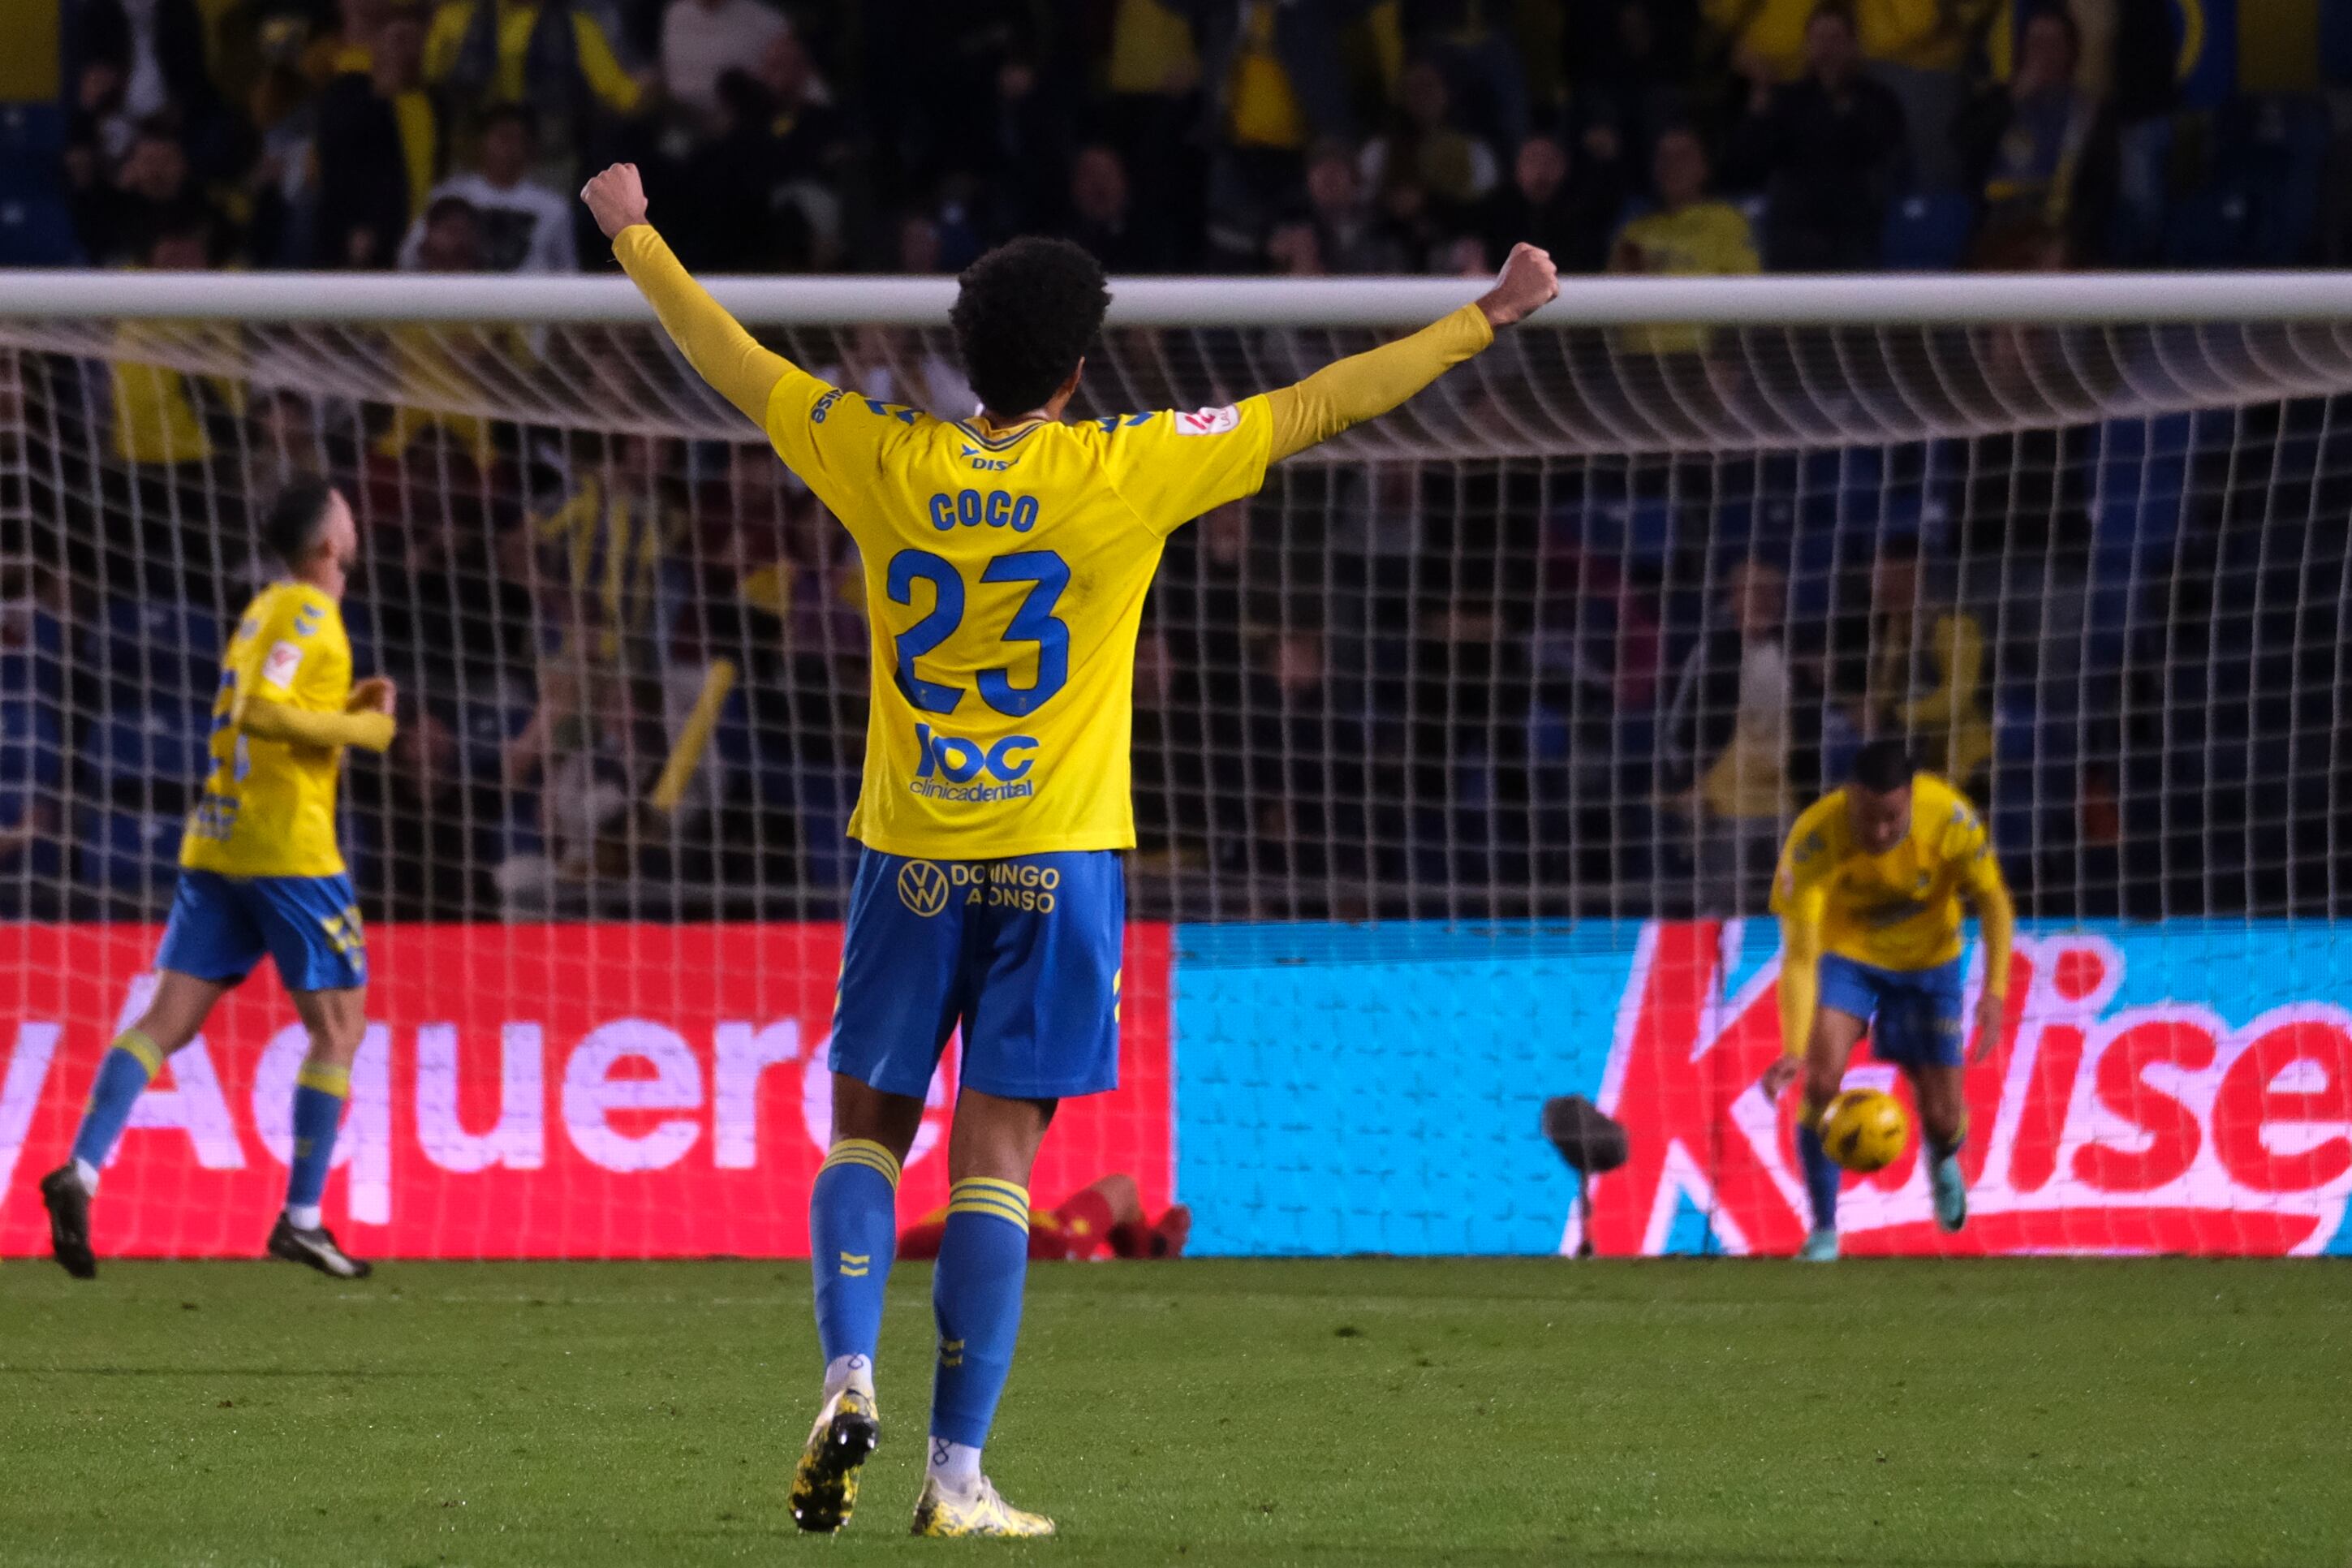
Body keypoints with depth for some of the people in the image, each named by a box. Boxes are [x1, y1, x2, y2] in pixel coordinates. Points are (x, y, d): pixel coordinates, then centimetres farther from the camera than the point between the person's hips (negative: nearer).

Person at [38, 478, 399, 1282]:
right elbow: (259, 713, -22)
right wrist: (364, 729, -14)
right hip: (289, 847, -8)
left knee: (167, 1020, 0)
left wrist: (349, 706, 19)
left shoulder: (264, 609, 19)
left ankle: (81, 1171, -17)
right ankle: (300, 1220, 2)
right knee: (339, 1027, 3)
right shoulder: (309, 613, -9)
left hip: (216, 845, 8)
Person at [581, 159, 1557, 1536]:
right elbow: (1323, 406, -2)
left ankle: (850, 1377, -9)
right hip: (1056, 857, -2)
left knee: (867, 1130, 13)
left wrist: (637, 238, 28)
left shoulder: (887, 462, -1)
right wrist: (1487, 320, 6)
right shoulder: (1125, 470, -7)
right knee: (994, 1163, -1)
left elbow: (734, 362, 12)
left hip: (910, 854, 2)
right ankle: (957, 1474, -2)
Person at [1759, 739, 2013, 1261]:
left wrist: (1994, 992, -26)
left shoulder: (1950, 817, -28)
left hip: (1928, 959, 1)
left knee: (1942, 1118, 1)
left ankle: (1942, 1161, 41)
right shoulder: (1813, 839, -32)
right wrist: (1794, 1050, -45)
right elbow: (1799, 956, -33)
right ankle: (1824, 1232, -9)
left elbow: (1992, 901, -13)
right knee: (1821, 1081, -24)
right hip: (1845, 952, -1)